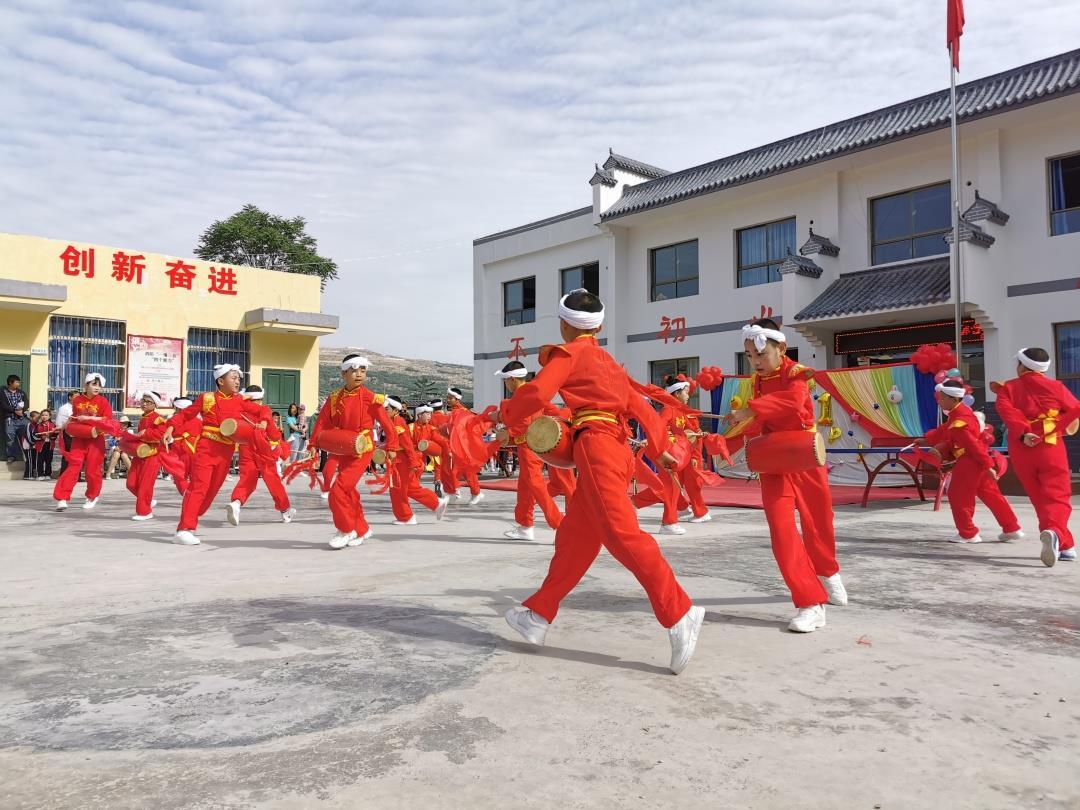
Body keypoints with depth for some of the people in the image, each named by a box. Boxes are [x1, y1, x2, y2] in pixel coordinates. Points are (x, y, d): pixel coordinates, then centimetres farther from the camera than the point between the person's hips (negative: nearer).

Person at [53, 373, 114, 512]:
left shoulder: (103, 401, -5)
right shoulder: (77, 400, 5)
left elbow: (108, 420, -16)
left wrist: (88, 418, -20)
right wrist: (69, 423, 10)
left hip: (96, 440, -2)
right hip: (79, 439, 2)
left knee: (93, 470, 2)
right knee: (73, 467, -7)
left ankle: (92, 497, 24)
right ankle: (62, 499, -7)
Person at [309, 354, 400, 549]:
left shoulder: (370, 398, -10)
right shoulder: (334, 398, 2)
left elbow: (386, 423, -5)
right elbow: (323, 422, 4)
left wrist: (391, 447, -4)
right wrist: (314, 444, -4)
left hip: (362, 451, -6)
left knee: (339, 489, -14)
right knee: (348, 491, 13)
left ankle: (346, 530, 3)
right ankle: (362, 529, 30)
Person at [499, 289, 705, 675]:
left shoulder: (568, 353, 1)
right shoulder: (608, 362, 23)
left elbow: (536, 394, -11)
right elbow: (639, 404, 21)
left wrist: (506, 415, 7)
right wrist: (659, 446, 24)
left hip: (595, 447, -9)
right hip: (617, 449, 9)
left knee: (621, 534, -15)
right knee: (573, 539, 12)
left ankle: (680, 614, -21)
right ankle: (538, 615, 21)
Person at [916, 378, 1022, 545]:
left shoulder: (959, 421, -23)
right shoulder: (960, 412, 10)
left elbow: (974, 445, -24)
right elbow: (943, 431, 23)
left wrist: (988, 465, -23)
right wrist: (926, 440, 28)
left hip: (970, 462, -10)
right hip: (977, 461, 10)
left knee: (957, 496, 0)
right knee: (990, 493, 15)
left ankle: (968, 533, 9)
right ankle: (1011, 529, 20)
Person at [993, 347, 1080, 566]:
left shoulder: (1008, 388, 6)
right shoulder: (1056, 386, 5)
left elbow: (1006, 409, -12)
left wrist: (1022, 433, -19)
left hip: (1020, 451, 2)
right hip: (1050, 448, -2)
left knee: (1040, 499, 13)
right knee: (1057, 497, -5)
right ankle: (1052, 532, -36)